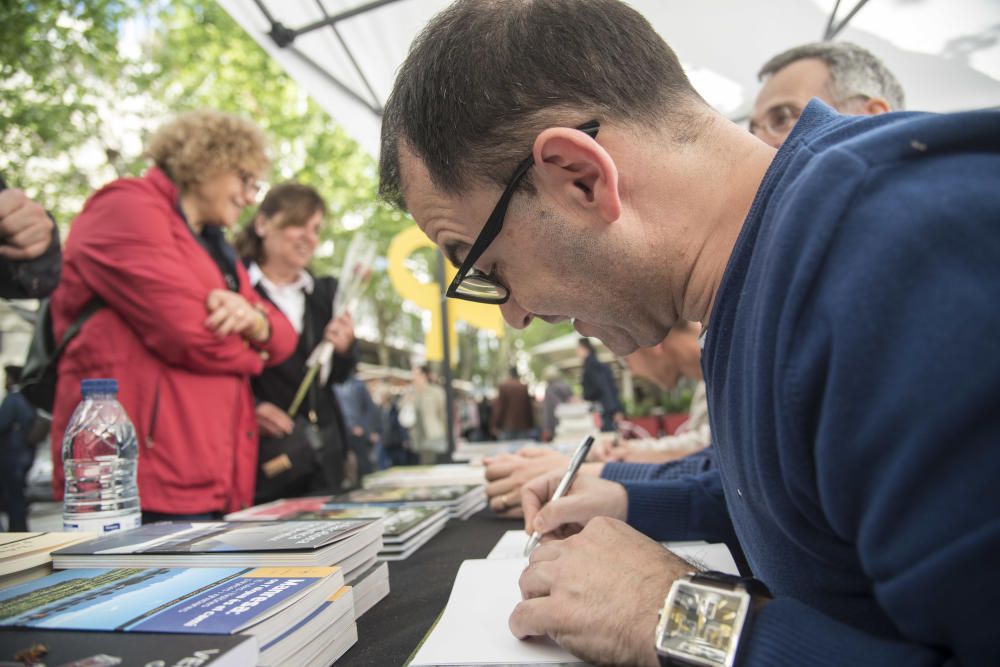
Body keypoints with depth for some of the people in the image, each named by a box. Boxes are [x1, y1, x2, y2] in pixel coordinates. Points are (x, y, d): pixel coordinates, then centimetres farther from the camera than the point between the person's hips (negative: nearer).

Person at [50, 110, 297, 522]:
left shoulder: (213, 246, 23)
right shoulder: (127, 209, -6)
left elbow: (284, 338, 15)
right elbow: (193, 336, -19)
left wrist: (256, 321, -10)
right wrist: (252, 351, 3)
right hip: (148, 485, -9)